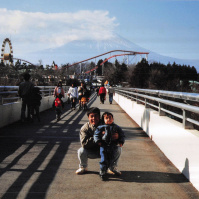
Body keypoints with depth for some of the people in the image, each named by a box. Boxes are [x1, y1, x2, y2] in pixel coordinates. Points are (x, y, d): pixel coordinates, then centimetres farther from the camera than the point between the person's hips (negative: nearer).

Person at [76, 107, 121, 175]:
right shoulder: (85, 128, -13)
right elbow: (84, 143, -26)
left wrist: (116, 136, -39)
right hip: (92, 152, -1)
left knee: (118, 150, -21)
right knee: (81, 151, -28)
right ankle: (83, 167, 3)